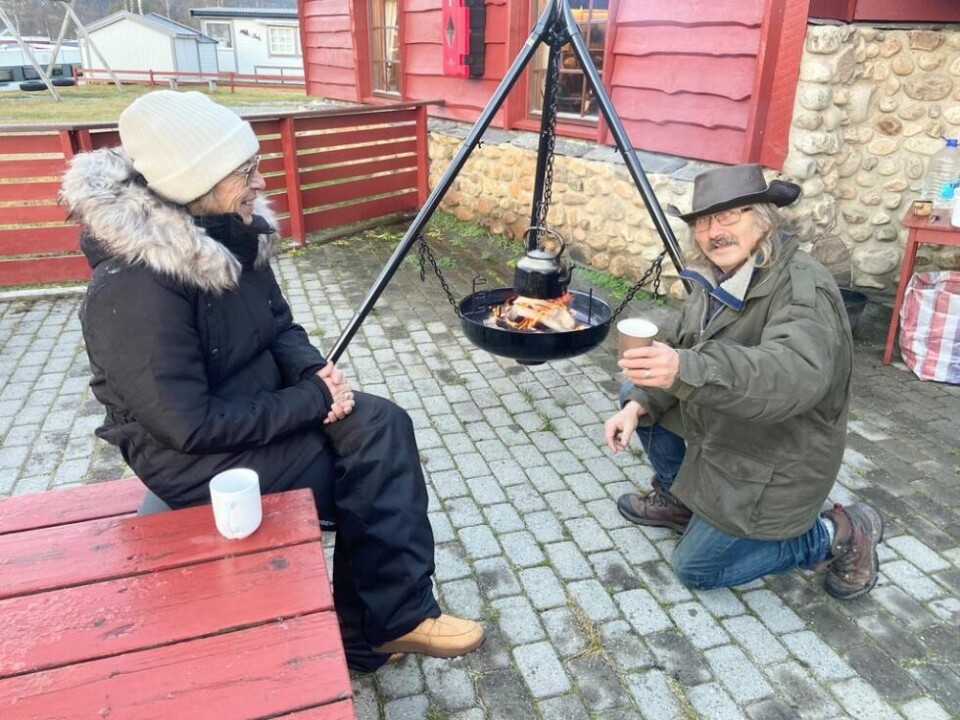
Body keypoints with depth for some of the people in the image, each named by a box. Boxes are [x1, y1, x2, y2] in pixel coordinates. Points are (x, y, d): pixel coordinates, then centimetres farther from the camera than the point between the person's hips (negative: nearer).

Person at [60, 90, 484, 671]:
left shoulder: (234, 232, -3)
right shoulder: (134, 289, -27)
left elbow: (279, 325, 9)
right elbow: (191, 426, -26)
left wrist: (314, 371, -11)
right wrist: (313, 400, -21)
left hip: (257, 408, 7)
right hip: (191, 458, -7)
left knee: (383, 426, -13)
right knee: (373, 468, -12)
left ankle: (396, 618, -2)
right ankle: (380, 626, 11)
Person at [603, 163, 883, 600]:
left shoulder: (803, 289, -28)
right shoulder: (717, 276, -2)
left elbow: (795, 374, -45)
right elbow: (681, 347, 3)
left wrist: (687, 370, -60)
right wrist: (638, 405, -13)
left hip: (776, 463, -8)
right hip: (721, 430, 8)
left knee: (696, 570, 1)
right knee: (635, 394, 9)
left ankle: (838, 534, 12)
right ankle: (679, 500, 24)